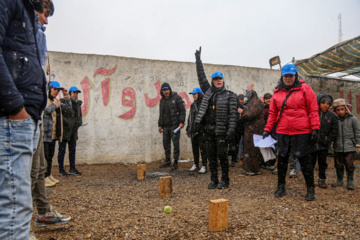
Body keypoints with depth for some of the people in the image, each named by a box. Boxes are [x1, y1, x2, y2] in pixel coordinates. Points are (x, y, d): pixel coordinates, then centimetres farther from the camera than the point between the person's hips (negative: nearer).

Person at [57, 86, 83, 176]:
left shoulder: (78, 103, 12)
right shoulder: (63, 101, -6)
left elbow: (80, 114, 20)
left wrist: (79, 122, 3)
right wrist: (66, 122, -18)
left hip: (73, 131, 6)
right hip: (64, 130, -6)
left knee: (72, 150, 11)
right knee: (62, 150, 3)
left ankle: (72, 169, 21)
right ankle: (61, 169, 13)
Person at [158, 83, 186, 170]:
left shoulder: (176, 98, -4)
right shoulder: (162, 100, 14)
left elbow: (182, 110, -7)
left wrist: (181, 122, -15)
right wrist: (160, 125, 17)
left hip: (175, 125, -6)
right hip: (165, 126, 6)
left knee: (176, 143, -5)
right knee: (166, 143, 10)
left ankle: (175, 163, 2)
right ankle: (167, 161, 23)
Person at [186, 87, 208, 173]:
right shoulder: (193, 105, 17)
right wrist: (188, 130, 19)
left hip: (202, 130, -7)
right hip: (194, 131, 7)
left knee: (203, 148, -3)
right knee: (195, 148, 13)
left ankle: (204, 166, 5)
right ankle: (196, 165, 24)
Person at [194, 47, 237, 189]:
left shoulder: (229, 95, 0)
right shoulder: (208, 91, 12)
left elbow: (232, 114, -6)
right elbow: (201, 76, 16)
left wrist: (231, 130, -15)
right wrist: (198, 59, 17)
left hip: (222, 131, -5)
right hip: (209, 130, 5)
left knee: (222, 156, -2)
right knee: (211, 156, 8)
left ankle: (225, 181, 13)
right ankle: (214, 180, 19)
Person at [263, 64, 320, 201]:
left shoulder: (305, 89, 0)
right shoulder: (277, 92, 10)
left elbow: (313, 110, -3)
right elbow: (272, 113, 12)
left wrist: (315, 128, -10)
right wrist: (267, 129, 5)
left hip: (302, 133, -3)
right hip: (283, 133, 3)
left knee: (305, 160, 5)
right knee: (282, 159, 10)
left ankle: (310, 189, 19)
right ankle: (281, 187, 25)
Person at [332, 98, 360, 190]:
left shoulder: (352, 119, -2)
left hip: (349, 147, -2)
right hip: (338, 148, 2)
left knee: (349, 164, 0)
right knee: (338, 165, 10)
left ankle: (350, 181, 15)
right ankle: (339, 180, 25)